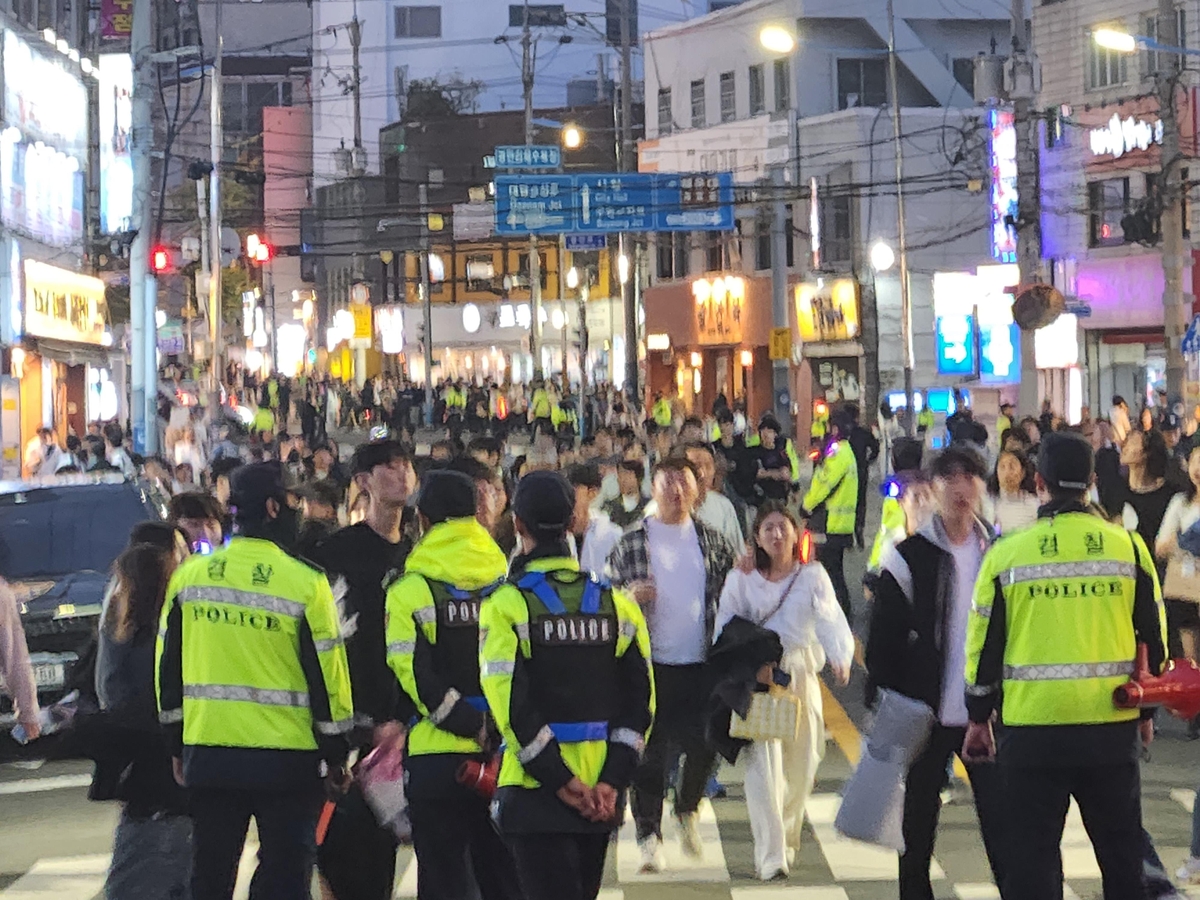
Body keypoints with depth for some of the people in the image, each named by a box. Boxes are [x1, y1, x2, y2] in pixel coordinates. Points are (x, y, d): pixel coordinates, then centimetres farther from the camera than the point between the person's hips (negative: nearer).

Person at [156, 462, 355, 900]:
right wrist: (336, 756, 3)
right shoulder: (305, 583, -10)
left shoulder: (188, 576, 2)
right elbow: (327, 676, -8)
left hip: (207, 755, 4)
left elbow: (168, 668, 9)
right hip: (286, 758, -4)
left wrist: (176, 747, 19)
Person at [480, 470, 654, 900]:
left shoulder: (507, 606, -8)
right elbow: (640, 699, 1)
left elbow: (512, 703, -15)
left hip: (535, 787, -5)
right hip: (602, 790, 5)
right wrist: (613, 780, -3)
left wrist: (561, 781, -11)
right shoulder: (618, 605, 6)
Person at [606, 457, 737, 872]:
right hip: (652, 663, -2)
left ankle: (687, 808, 30)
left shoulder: (712, 541, 7)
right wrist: (630, 596, -17)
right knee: (651, 752, 0)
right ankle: (649, 834, 10)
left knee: (703, 746, 2)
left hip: (702, 665, 2)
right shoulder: (631, 544, 1)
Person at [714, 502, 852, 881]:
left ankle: (787, 840, 32)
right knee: (764, 763, -11)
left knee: (801, 764, 8)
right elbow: (725, 631, 3)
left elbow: (831, 619, -13)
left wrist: (841, 658, -32)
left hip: (802, 676, 2)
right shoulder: (741, 579, 3)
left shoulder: (813, 576, 3)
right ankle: (770, 857, -11)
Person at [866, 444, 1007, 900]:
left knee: (1001, 818, -1)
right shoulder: (910, 557, -4)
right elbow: (883, 639, -2)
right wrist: (880, 704, -7)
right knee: (919, 820, 9)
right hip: (926, 710, -1)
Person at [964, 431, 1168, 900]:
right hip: (1113, 724, 1)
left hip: (1032, 726, -1)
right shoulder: (1128, 546, -1)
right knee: (1123, 851, 13)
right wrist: (1147, 710, 19)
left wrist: (979, 718, 14)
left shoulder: (1007, 553, -3)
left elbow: (984, 644, 2)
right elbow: (1153, 638, 6)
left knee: (1033, 855, 7)